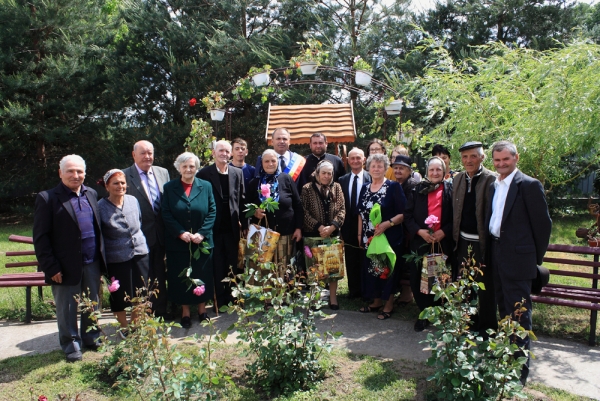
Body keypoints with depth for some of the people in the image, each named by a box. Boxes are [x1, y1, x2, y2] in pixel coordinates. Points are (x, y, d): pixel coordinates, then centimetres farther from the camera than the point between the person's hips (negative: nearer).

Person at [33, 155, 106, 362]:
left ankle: (91, 338, 36)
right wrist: (51, 267, -13)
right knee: (67, 310, 11)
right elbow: (41, 237, -10)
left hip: (92, 263, 5)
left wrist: (101, 256, 8)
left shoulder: (91, 194, 8)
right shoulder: (47, 198, -9)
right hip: (66, 266, -5)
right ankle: (71, 344, 29)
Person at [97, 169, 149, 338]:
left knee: (141, 294, 12)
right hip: (117, 259, -4)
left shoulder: (133, 200, 1)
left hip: (140, 254, 4)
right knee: (120, 296, 9)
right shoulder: (100, 207, -11)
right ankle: (123, 327, 30)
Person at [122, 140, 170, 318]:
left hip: (160, 234, 4)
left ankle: (161, 310, 30)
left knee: (160, 275, 16)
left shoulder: (163, 172, 6)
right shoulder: (125, 176, -9)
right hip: (141, 235, -4)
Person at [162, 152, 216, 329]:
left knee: (202, 276, 9)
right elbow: (166, 214, -4)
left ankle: (202, 309, 25)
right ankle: (185, 312, 21)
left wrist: (201, 233, -13)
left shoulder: (206, 186, 3)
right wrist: (181, 233, -15)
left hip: (203, 241, 1)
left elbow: (212, 212, -1)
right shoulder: (169, 187, 1)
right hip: (178, 243, 0)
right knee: (181, 278, 7)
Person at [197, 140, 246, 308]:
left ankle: (232, 297, 25)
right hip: (214, 227, -3)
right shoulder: (204, 173, -5)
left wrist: (243, 222, 3)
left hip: (232, 227, 3)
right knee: (217, 266, 6)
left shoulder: (237, 173, 6)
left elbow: (241, 200, 8)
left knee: (232, 264, 12)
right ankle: (220, 300, 18)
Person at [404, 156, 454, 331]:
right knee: (418, 281, 2)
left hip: (444, 243, -1)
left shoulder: (451, 190, 3)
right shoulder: (418, 190, 7)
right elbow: (408, 216, 5)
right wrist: (419, 231, -10)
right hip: (420, 242, 1)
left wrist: (444, 232, -13)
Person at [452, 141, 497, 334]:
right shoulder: (457, 179, 8)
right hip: (463, 241, 6)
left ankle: (487, 328, 23)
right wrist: (455, 237, 7)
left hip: (482, 242, -6)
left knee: (485, 287, 6)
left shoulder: (491, 180, -11)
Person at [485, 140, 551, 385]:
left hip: (517, 257, -7)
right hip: (497, 255, 7)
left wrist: (536, 257, -3)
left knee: (519, 314, 0)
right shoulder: (494, 186, 13)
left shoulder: (529, 185, -9)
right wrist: (490, 250, 9)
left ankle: (520, 370, 11)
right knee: (504, 310, 18)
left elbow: (543, 223, -8)